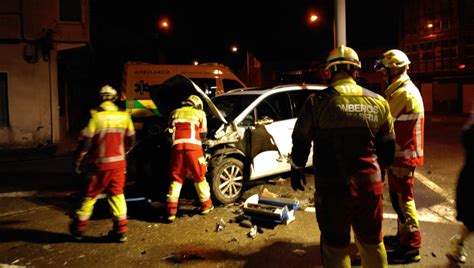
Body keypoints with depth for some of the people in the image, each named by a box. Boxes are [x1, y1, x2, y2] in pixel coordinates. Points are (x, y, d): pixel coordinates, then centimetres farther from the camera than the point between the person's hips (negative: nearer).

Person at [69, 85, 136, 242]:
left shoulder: (96, 116, -10)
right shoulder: (124, 116, 2)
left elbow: (86, 142, -10)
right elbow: (131, 141, 9)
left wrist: (77, 160, 3)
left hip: (101, 164, -3)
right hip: (119, 163, 3)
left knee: (90, 195, 10)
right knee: (116, 194, 11)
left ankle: (78, 229, 24)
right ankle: (121, 230, 10)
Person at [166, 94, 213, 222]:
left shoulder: (175, 113, 27)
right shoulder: (199, 113, 20)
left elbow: (170, 131, 26)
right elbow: (203, 134, 24)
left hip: (177, 147, 2)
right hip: (193, 146, -2)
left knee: (176, 179, 9)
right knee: (200, 177, 13)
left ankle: (171, 211, 4)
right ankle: (206, 205, 25)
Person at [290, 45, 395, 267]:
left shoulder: (317, 102, -9)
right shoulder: (378, 102, 2)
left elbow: (300, 142, -2)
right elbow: (388, 146, 12)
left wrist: (296, 171, 15)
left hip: (333, 186, -3)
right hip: (371, 184, 4)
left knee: (336, 246, 11)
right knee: (372, 242, 21)